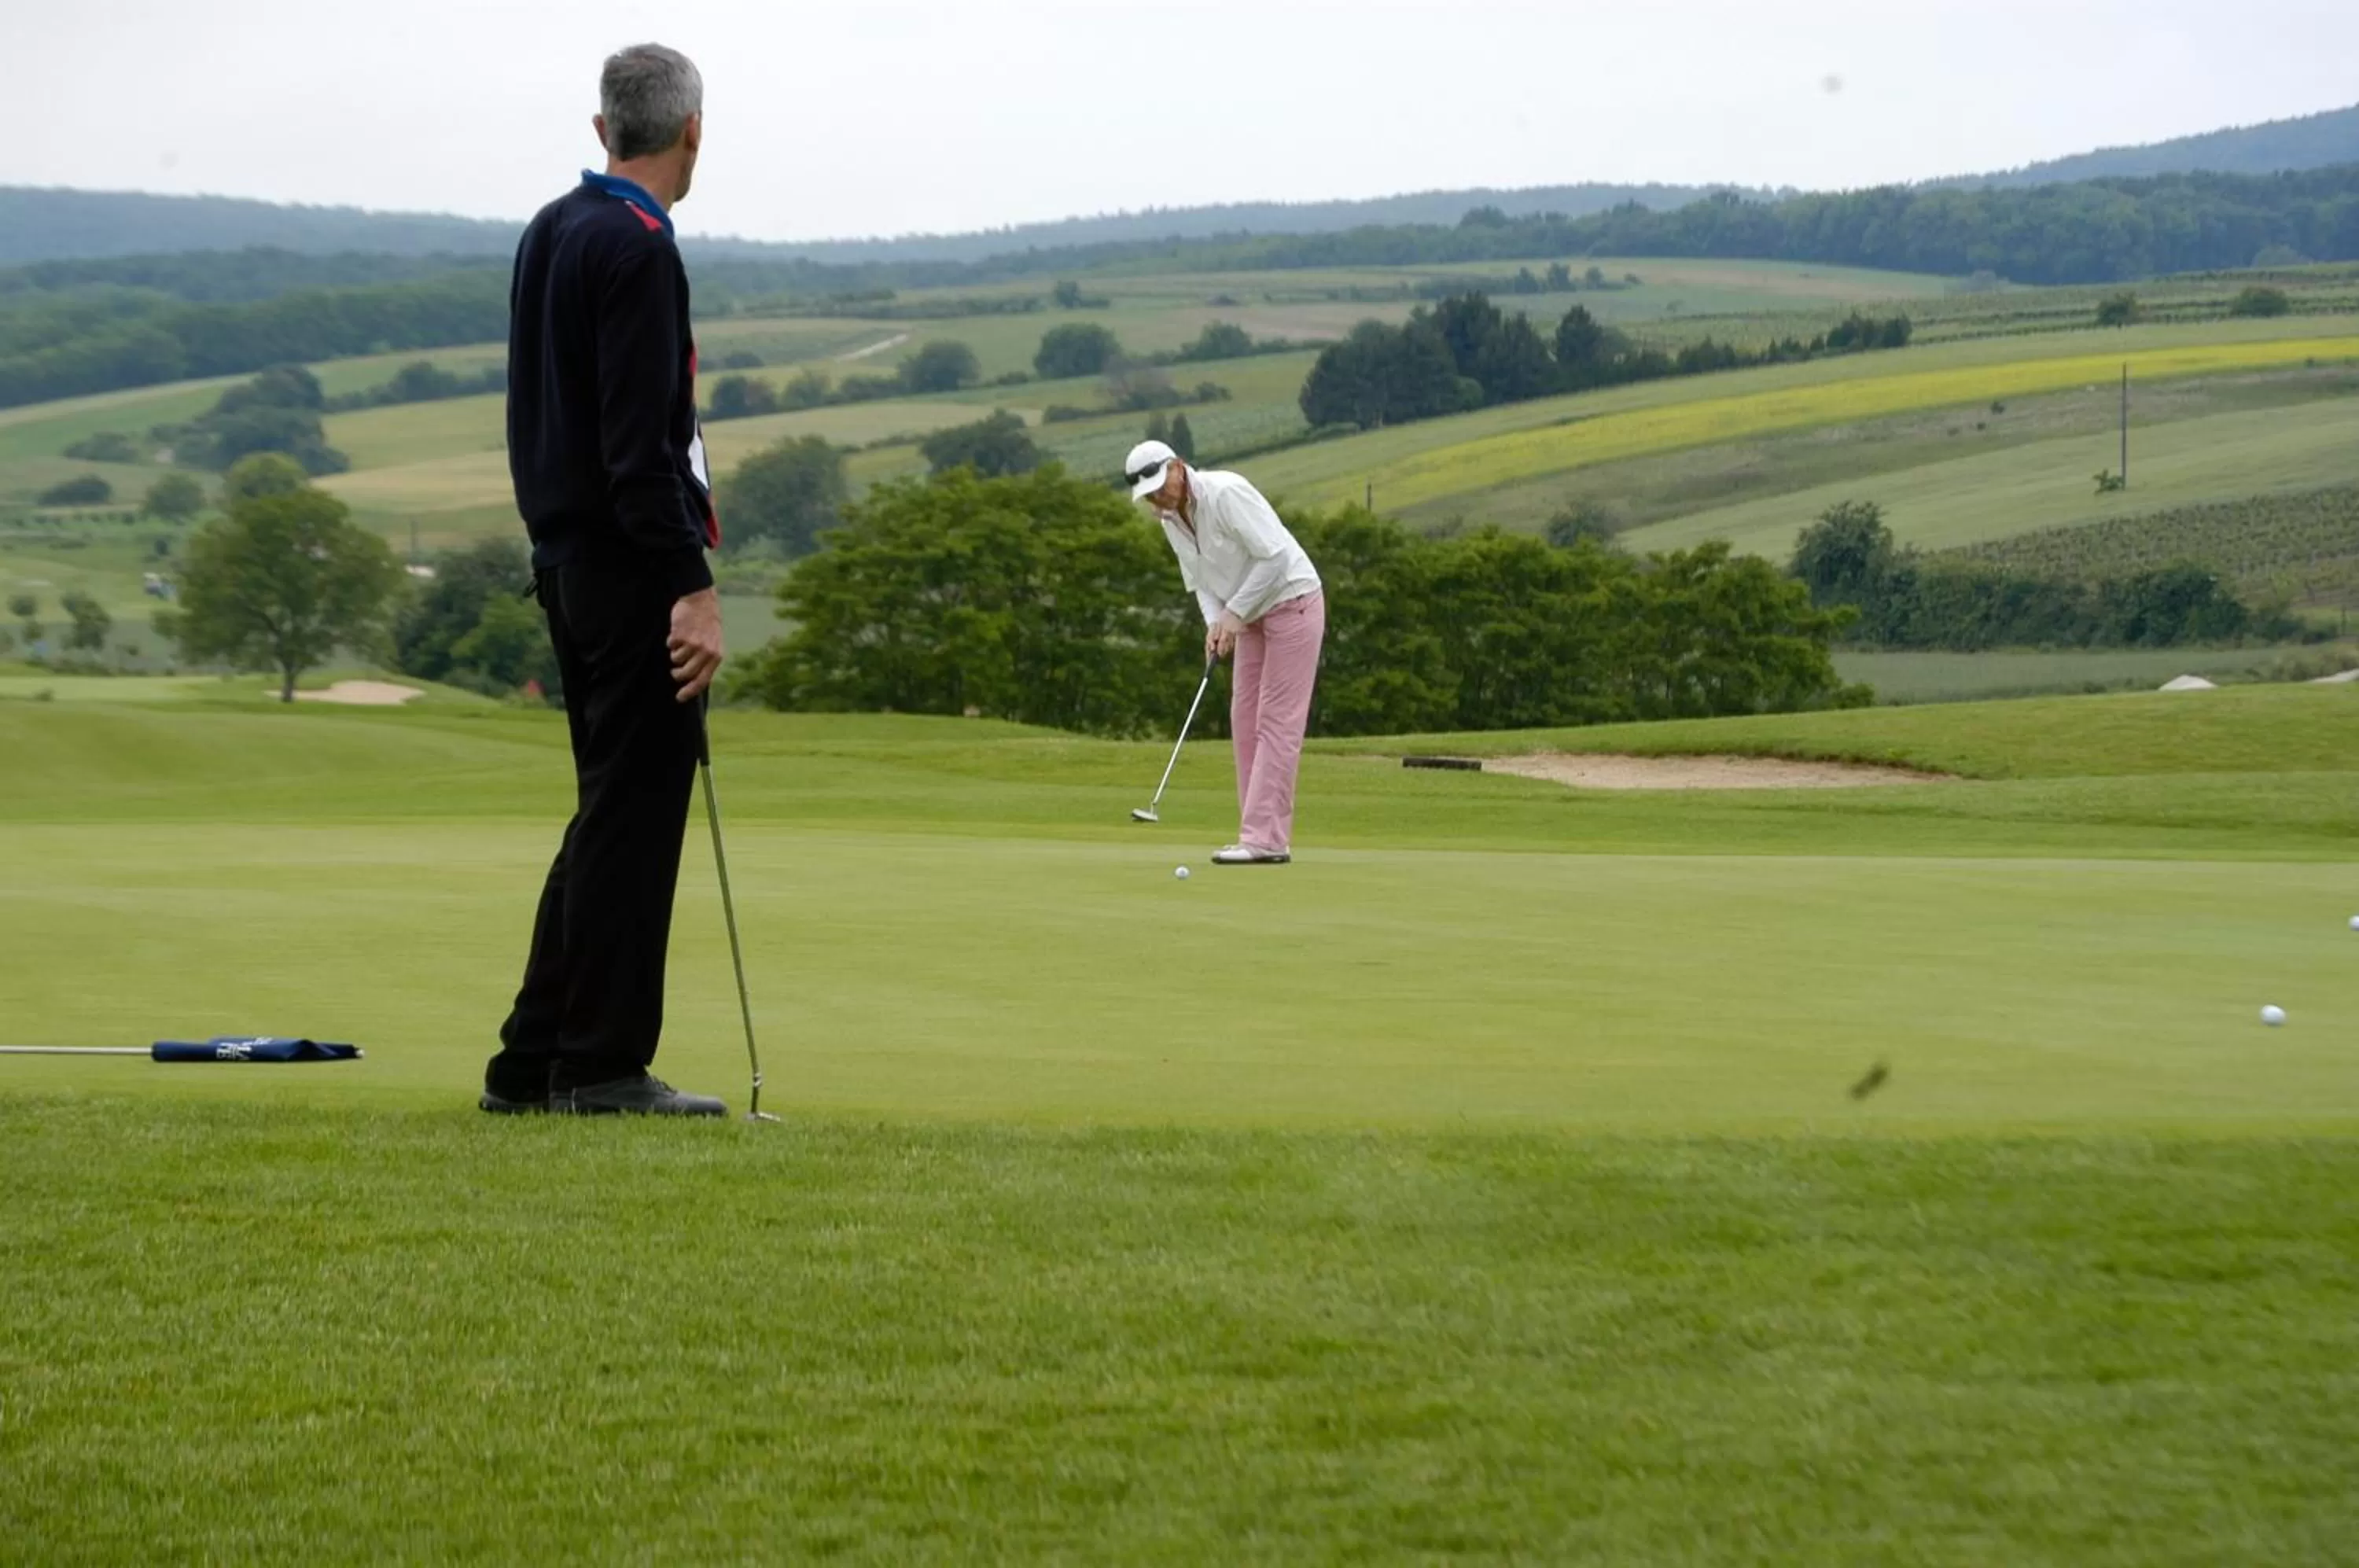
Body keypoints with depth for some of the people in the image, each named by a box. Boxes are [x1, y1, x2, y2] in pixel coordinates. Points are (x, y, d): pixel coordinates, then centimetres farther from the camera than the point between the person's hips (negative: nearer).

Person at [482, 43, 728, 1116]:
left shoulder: (549, 234, 14)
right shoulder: (638, 250, -15)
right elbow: (639, 443, -21)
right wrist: (692, 588, -21)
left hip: (567, 555, 9)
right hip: (630, 572, -9)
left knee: (612, 812, 14)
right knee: (636, 813, -4)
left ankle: (534, 1062, 14)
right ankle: (603, 1066, 0)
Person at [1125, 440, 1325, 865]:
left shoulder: (1226, 493, -24)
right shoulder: (1171, 519, 2)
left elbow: (1275, 556, -25)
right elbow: (1201, 580, 9)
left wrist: (1234, 613, -22)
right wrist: (1215, 623, -10)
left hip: (1292, 602, -9)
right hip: (1252, 616, 9)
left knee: (1276, 721, -12)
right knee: (1244, 721, 5)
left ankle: (1265, 838, -15)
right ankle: (1265, 836, 6)